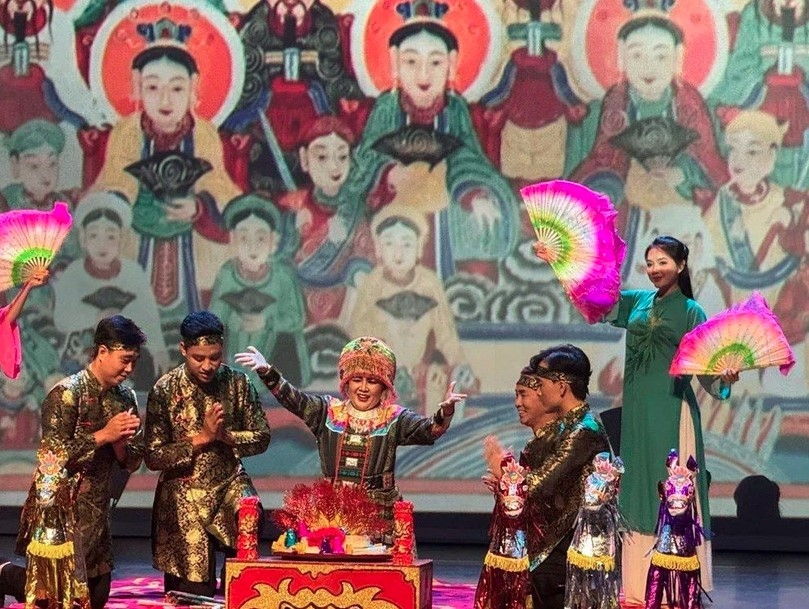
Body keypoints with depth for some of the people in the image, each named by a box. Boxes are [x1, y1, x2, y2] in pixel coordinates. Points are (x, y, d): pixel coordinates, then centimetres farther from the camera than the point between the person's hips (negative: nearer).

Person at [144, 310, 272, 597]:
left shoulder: (238, 383, -3)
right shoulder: (164, 390, -10)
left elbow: (261, 438, -1)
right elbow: (153, 457, -12)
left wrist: (225, 436, -18)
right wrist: (202, 438, -19)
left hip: (230, 484, 2)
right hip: (185, 498, -2)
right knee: (195, 591, -3)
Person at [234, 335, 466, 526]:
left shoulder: (394, 419, 3)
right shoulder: (328, 412, 9)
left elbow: (427, 430, -11)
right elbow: (293, 399, -1)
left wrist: (445, 413, -33)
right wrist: (267, 372, -17)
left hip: (379, 511, -2)